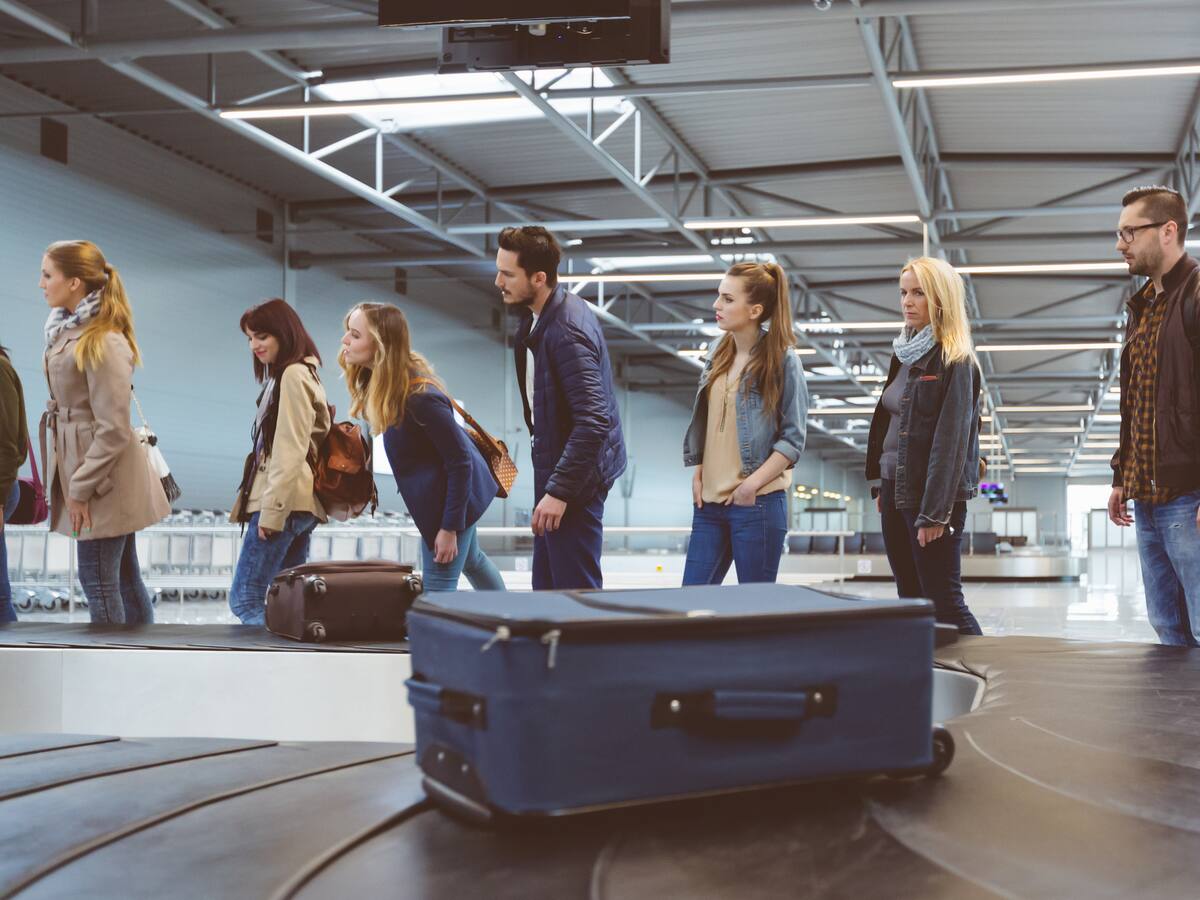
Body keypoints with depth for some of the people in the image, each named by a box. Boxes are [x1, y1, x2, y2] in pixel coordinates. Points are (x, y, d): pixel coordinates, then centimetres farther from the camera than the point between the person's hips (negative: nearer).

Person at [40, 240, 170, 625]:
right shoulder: (68, 330, 10)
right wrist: (73, 482, 12)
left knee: (97, 580, -2)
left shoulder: (103, 342, -19)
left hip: (104, 474, -9)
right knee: (123, 576, 15)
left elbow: (112, 430, -20)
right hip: (82, 464, 9)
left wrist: (82, 488, -16)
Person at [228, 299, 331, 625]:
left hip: (284, 502, -10)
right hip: (300, 506, 10)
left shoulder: (292, 375, -9)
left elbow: (291, 450, -17)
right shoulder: (300, 373, 21)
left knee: (244, 599, -10)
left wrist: (272, 509, -19)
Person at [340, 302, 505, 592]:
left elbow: (460, 461, -27)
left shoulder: (419, 397, -33)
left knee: (438, 589, -2)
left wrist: (449, 528, -24)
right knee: (470, 559, 29)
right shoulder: (387, 379, -7)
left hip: (452, 494, -10)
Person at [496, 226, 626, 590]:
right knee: (546, 586, 17)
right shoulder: (539, 317, 7)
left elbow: (594, 420, -28)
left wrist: (559, 491, -26)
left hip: (575, 476, -10)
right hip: (554, 461, 10)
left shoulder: (566, 331, -24)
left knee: (575, 588, -3)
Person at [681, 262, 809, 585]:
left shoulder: (781, 359, -8)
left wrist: (752, 485, -14)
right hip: (710, 500, 6)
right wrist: (698, 474, 7)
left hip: (756, 502, -6)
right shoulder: (719, 354, 10)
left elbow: (793, 438, -8)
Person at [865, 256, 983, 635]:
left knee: (944, 604, -6)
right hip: (896, 490, 8)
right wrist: (882, 488, 16)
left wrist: (933, 512, -21)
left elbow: (950, 439, -17)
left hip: (931, 495, -8)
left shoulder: (955, 362, -11)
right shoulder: (906, 354, 14)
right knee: (910, 602, 11)